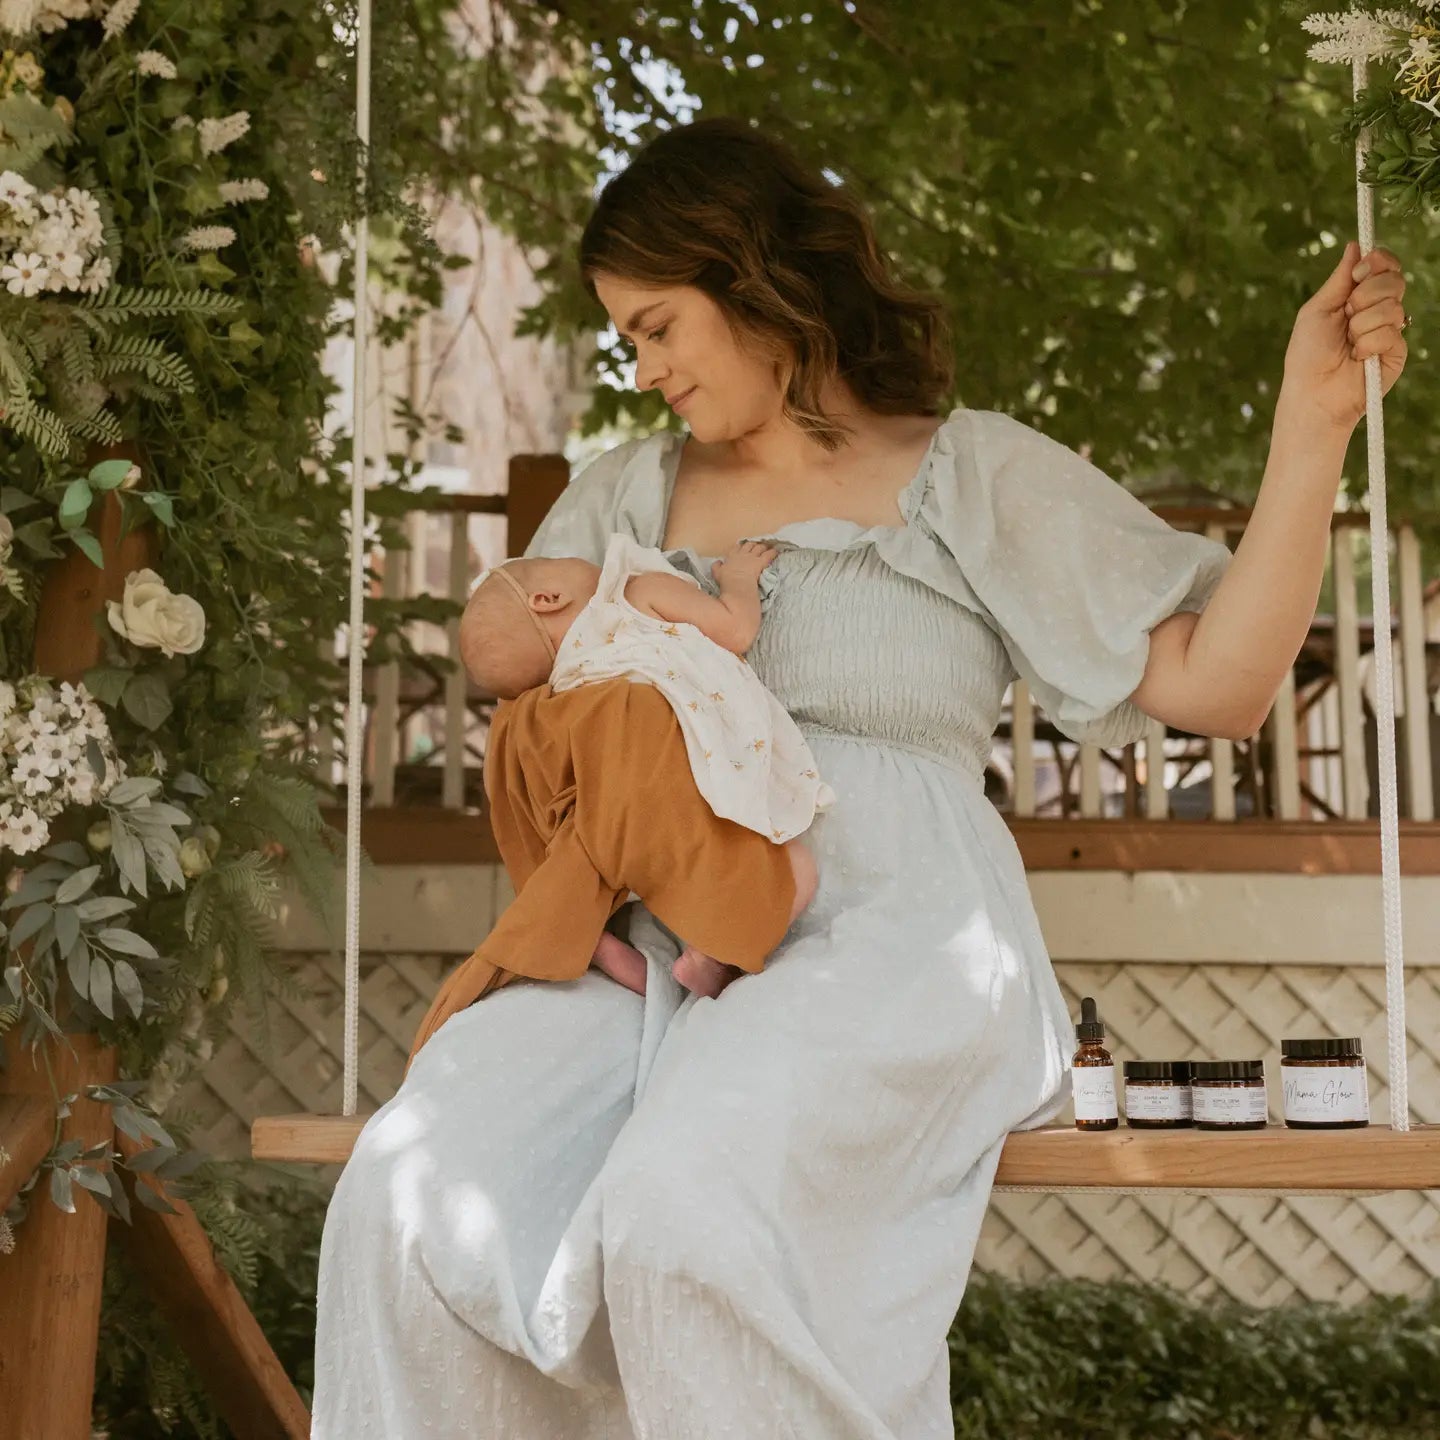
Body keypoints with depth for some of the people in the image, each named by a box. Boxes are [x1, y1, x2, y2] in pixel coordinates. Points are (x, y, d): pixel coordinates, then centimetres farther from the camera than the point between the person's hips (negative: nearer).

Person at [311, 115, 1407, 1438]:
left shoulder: (970, 474, 8)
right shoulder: (638, 489, 23)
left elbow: (1218, 683, 1)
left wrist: (1313, 425, -8)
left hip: (892, 945, -4)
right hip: (658, 945, 4)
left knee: (687, 1217, -35)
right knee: (409, 1201, -24)